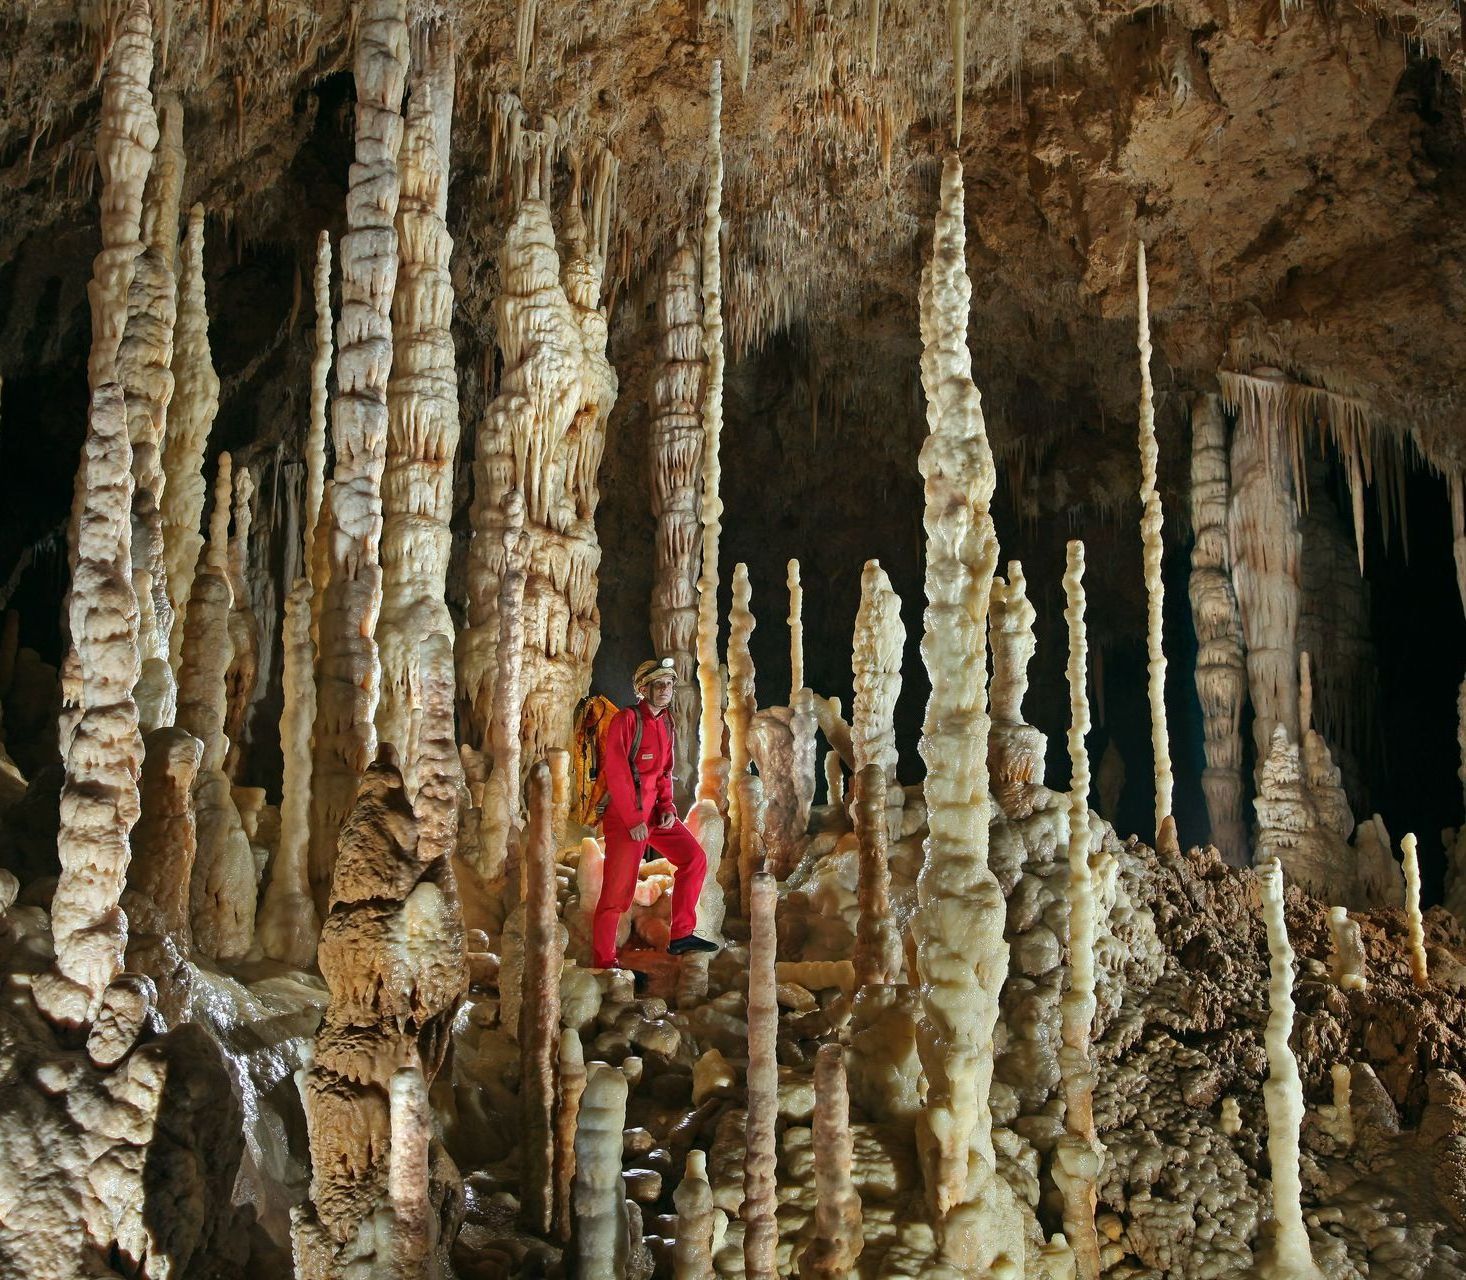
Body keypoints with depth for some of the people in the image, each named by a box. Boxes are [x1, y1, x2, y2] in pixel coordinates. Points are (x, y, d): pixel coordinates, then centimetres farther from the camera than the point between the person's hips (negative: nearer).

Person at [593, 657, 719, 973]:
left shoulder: (666, 722, 11)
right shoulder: (627, 719, -13)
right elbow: (615, 772, -18)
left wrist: (667, 807, 0)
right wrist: (633, 821, -19)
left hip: (654, 810, 8)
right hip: (624, 813, -8)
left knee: (694, 857, -1)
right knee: (619, 887, -5)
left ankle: (681, 936, 6)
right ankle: (603, 961, 6)